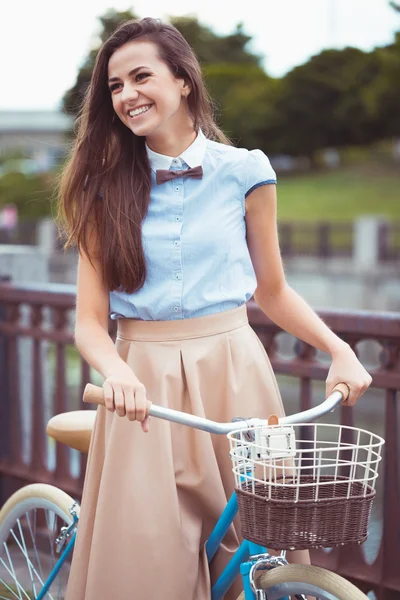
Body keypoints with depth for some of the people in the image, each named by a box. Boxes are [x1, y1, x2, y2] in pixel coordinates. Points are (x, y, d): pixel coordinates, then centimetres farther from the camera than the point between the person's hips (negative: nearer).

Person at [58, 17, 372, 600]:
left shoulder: (245, 172, 3)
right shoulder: (107, 188, 4)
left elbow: (272, 290, 13)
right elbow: (90, 319, -2)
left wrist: (338, 348, -3)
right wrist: (116, 372, -23)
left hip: (233, 375, 0)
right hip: (143, 386, 0)